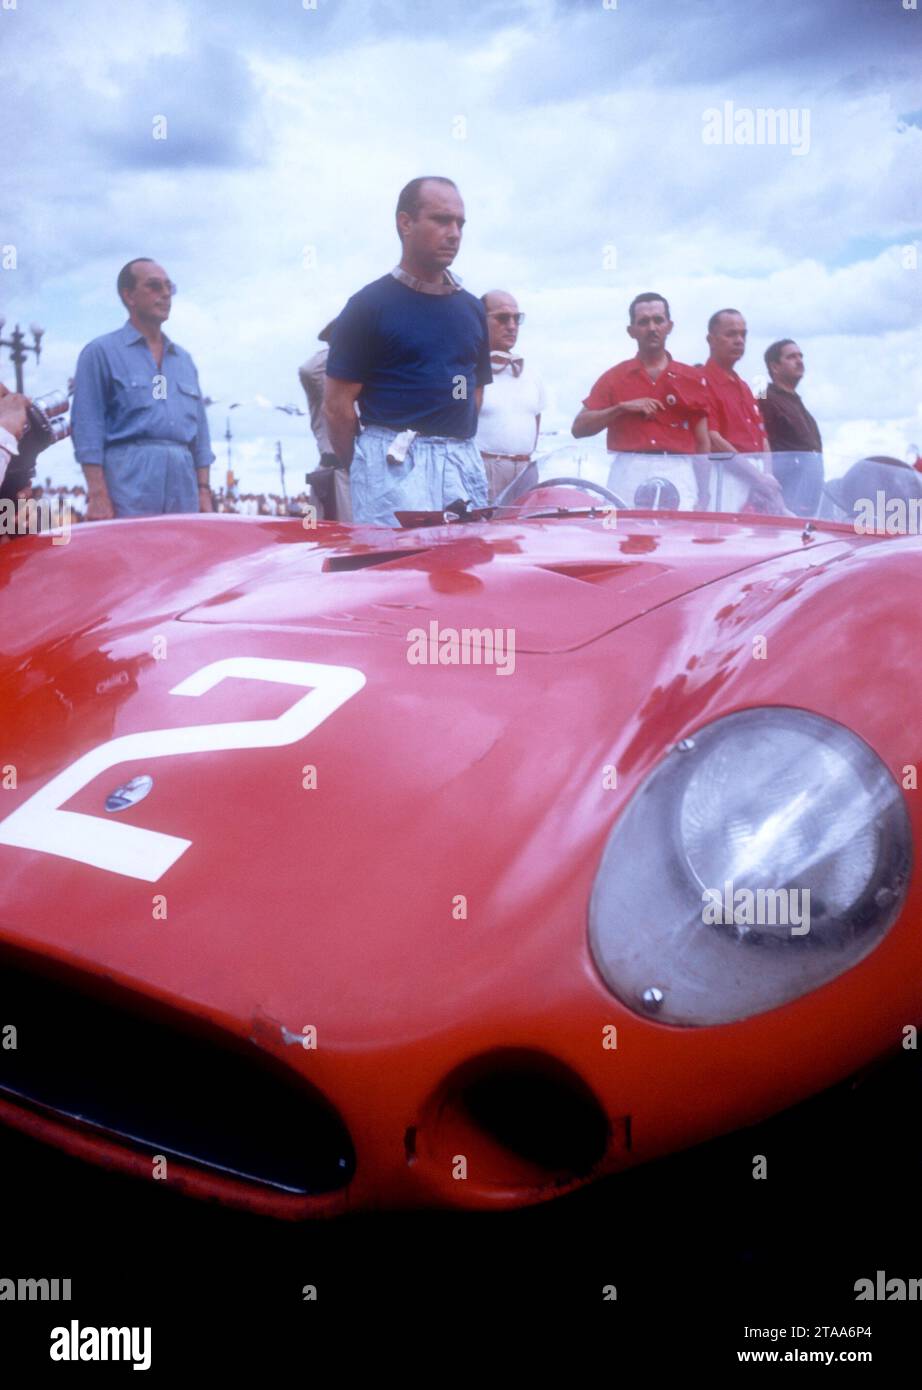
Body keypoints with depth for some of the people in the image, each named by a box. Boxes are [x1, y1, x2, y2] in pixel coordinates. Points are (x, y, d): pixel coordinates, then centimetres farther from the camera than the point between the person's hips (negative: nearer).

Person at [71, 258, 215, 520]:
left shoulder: (184, 359, 22)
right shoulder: (101, 352, 5)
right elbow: (87, 428, -3)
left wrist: (204, 490, 12)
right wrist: (97, 496, -13)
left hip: (183, 483, 6)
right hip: (130, 482, -5)